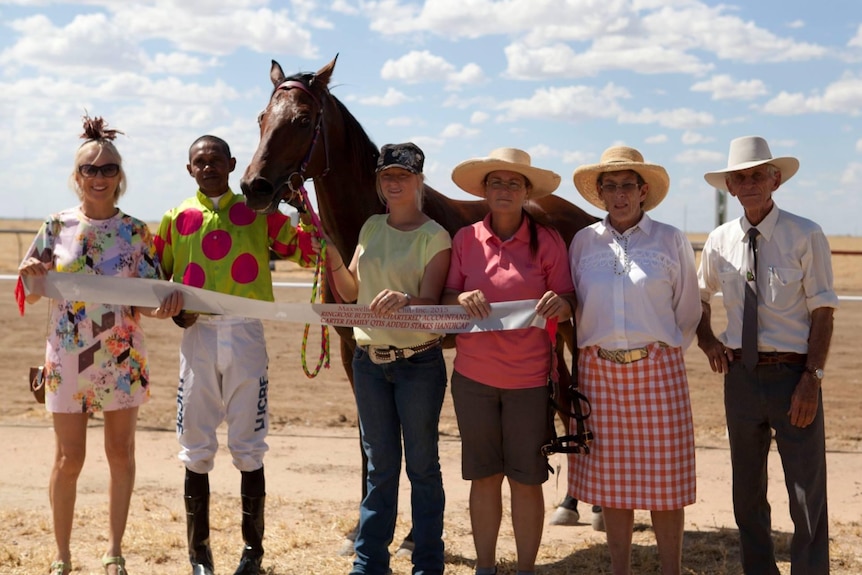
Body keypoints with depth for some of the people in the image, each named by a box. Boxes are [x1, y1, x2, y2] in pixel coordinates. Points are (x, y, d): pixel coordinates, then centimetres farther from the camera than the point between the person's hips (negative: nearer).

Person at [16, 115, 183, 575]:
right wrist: (31, 274, -18)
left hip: (122, 357, 1)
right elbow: (30, 295, 5)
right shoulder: (57, 227, 0)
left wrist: (163, 307, -25)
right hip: (67, 357, 0)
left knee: (121, 453, 8)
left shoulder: (136, 232, -1)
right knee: (69, 458, 3)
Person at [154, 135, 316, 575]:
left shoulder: (259, 214, 4)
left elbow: (307, 251, 1)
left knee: (248, 448, 4)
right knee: (196, 449, 6)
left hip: (246, 335, -1)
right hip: (198, 335, 1)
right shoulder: (177, 219, 8)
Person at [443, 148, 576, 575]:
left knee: (526, 480, 6)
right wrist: (462, 299, -17)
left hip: (529, 377, -2)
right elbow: (445, 297, 5)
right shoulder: (465, 239, 2)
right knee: (483, 476, 12)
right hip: (473, 375, 2)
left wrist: (560, 304, -23)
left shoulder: (548, 242, -3)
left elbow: (567, 304, 0)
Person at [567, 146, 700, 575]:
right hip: (599, 370, 2)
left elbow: (687, 313, 9)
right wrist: (588, 353, 8)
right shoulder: (583, 242, 7)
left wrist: (665, 353, 9)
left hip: (657, 370, -2)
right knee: (611, 480, 7)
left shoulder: (671, 241, 2)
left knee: (665, 479, 0)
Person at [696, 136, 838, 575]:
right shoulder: (720, 241, 5)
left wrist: (812, 378, -14)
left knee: (807, 495, -1)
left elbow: (822, 313, -7)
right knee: (747, 493, 13)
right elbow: (699, 296, 22)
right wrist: (706, 340, 5)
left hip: (793, 374, -4)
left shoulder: (806, 236, -7)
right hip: (741, 375, 4)